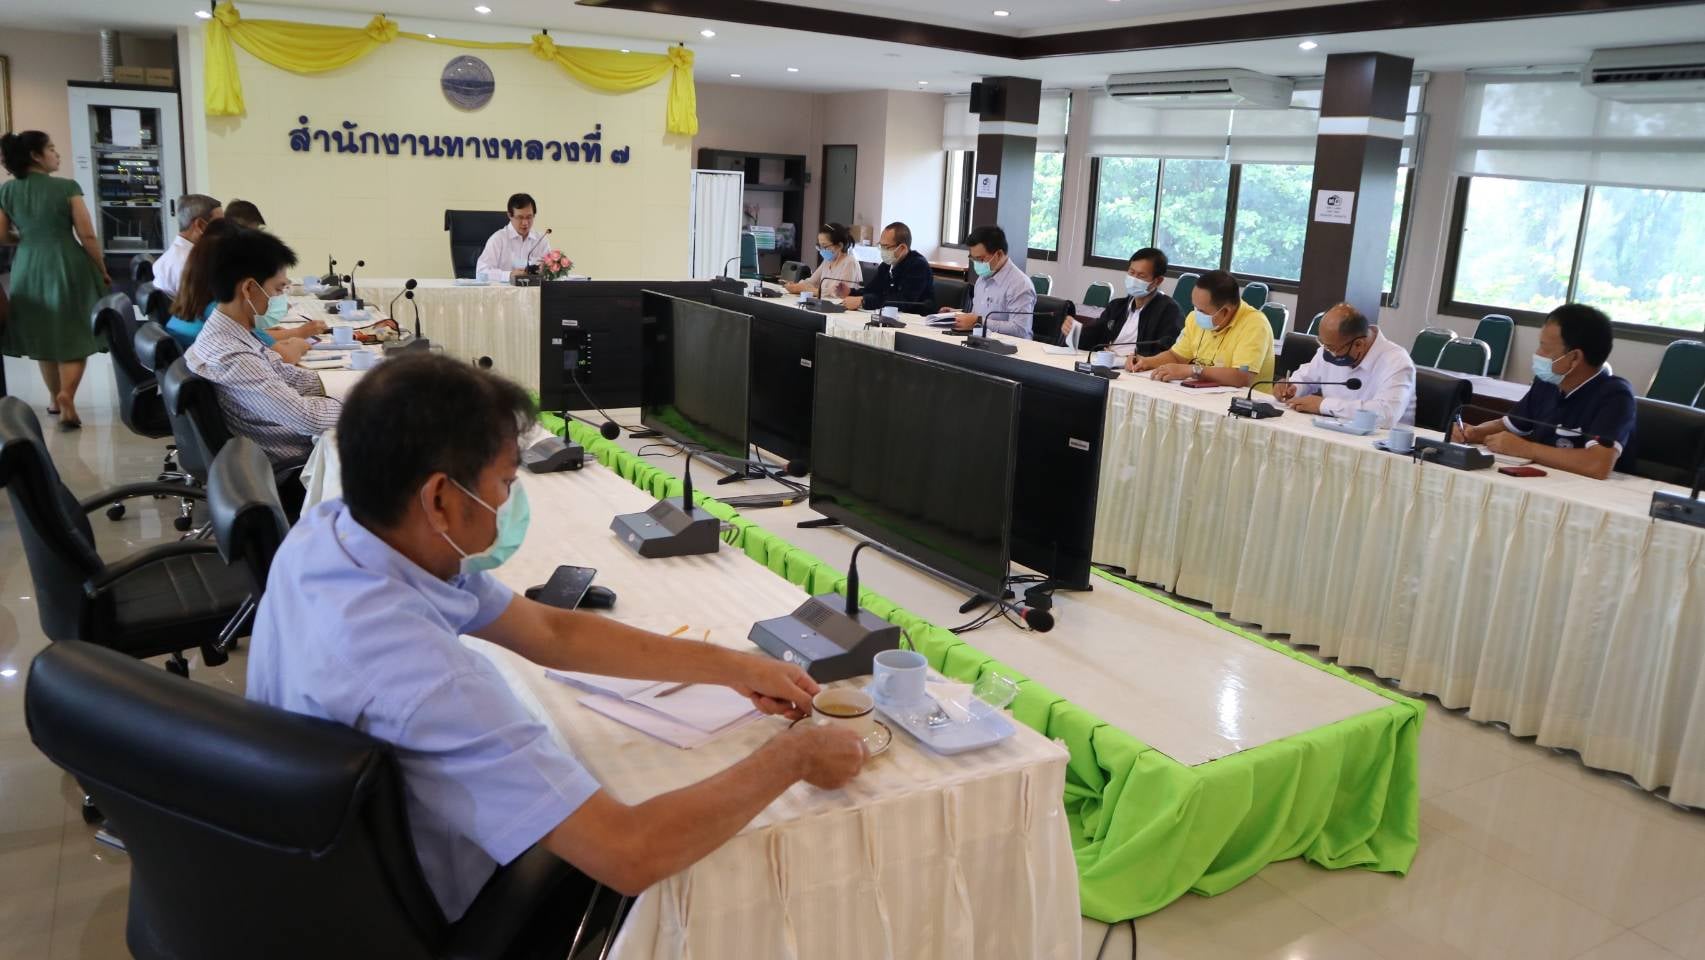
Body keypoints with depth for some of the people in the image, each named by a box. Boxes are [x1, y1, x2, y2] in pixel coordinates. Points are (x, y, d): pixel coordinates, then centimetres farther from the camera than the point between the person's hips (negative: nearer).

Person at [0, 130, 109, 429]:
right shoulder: (67, 187, -9)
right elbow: (87, 236, -9)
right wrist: (102, 271, 3)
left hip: (29, 268, 4)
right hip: (68, 267, -4)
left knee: (43, 337, 19)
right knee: (75, 336, 4)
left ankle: (55, 398, 31)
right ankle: (66, 395, -17)